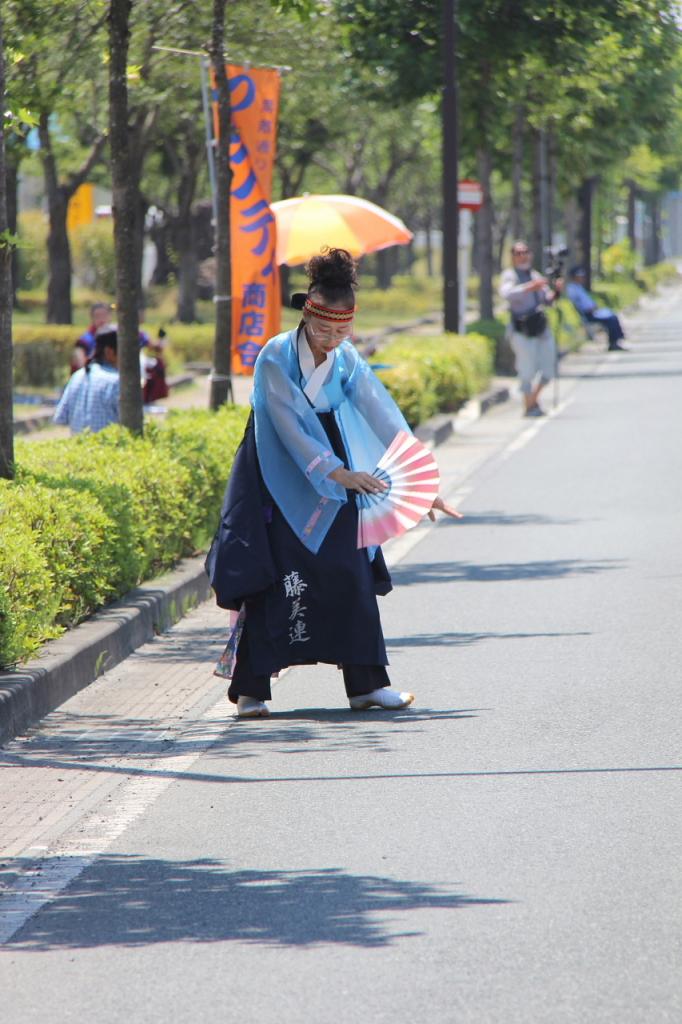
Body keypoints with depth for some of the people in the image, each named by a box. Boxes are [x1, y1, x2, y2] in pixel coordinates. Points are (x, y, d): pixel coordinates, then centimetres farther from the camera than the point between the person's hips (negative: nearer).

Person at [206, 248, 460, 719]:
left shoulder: (348, 361, -3)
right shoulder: (276, 358, -17)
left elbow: (386, 419, -7)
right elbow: (289, 427, -22)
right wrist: (339, 473, -29)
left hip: (333, 480, 4)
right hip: (280, 481, -4)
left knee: (352, 574, -1)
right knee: (270, 582, -7)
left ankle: (366, 682, 5)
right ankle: (251, 689, -1)